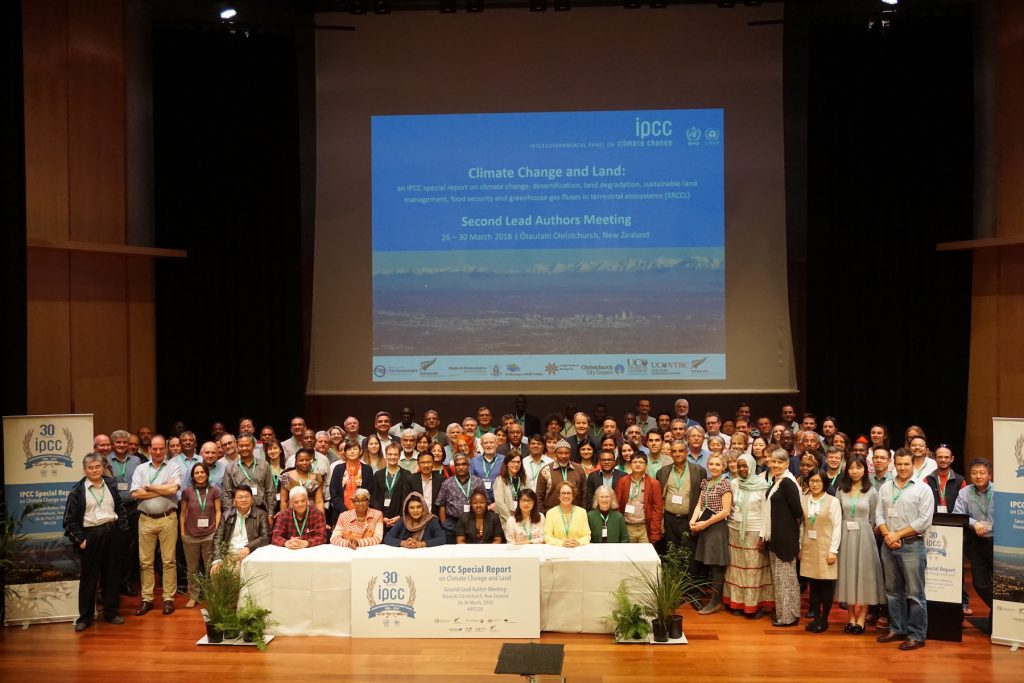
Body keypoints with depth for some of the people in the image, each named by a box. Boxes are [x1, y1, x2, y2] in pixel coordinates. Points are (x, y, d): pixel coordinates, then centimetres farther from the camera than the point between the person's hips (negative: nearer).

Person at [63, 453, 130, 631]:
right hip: (91, 535, -3)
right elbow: (71, 518, -3)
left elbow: (121, 509, 11)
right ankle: (85, 617, 10)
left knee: (112, 574, 8)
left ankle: (111, 612, 19)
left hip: (113, 533, 3)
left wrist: (122, 530, 3)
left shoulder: (111, 485, 8)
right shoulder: (77, 491, -2)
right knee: (89, 576, 2)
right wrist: (80, 539, -8)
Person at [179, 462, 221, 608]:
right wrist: (182, 531, 3)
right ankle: (193, 596, 19)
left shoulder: (214, 491, 1)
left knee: (210, 568, 1)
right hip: (190, 536, 1)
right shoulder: (187, 492, 2)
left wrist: (216, 530, -4)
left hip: (210, 536, -1)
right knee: (192, 569, 9)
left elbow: (218, 512, 4)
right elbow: (182, 513, 8)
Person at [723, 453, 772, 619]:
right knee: (737, 566, 7)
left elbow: (765, 510, -6)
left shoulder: (761, 484, -8)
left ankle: (755, 604, 7)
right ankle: (737, 602, 14)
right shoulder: (733, 484, 4)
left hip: (754, 531, -4)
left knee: (754, 567, 1)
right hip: (735, 530, 4)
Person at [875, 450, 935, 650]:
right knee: (893, 591, 13)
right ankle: (897, 629, 23)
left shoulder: (922, 489, -4)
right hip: (888, 545, 5)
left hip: (912, 546, -5)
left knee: (915, 594, -2)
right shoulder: (885, 487, 11)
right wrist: (887, 535, -8)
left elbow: (924, 521, -10)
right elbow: (879, 514, 9)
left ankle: (916, 635, 6)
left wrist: (898, 535, -11)